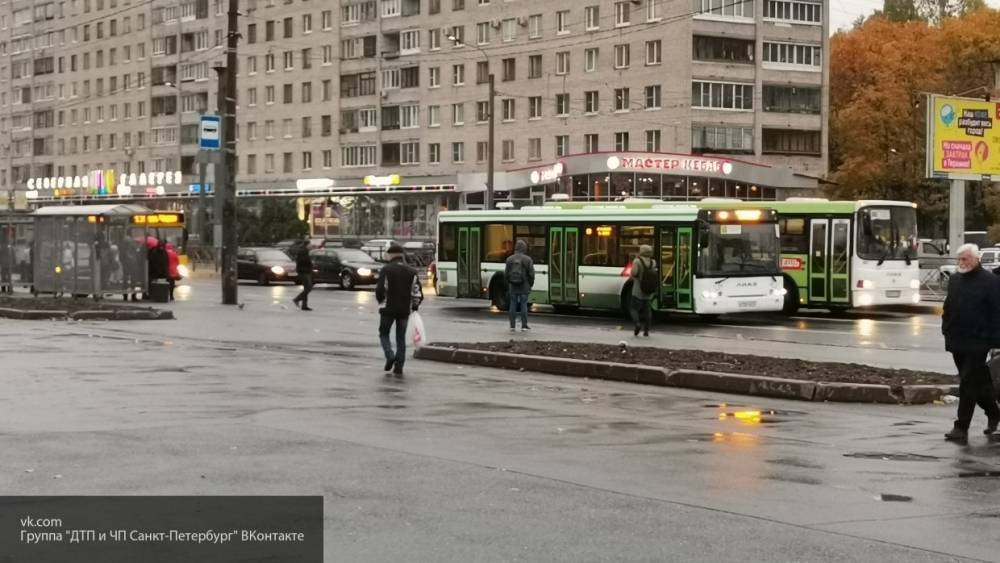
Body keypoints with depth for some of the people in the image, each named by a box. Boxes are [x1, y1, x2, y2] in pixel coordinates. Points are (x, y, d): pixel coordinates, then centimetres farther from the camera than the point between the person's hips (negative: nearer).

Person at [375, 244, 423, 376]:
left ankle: (390, 356, -10)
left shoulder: (386, 270, -8)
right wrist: (414, 307, 14)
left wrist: (381, 301, 8)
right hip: (405, 310, 3)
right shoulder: (411, 272, 4)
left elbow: (380, 290, -12)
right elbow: (418, 293, 0)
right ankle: (399, 366, 6)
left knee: (384, 333, 13)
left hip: (388, 309, -3)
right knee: (401, 337, 11)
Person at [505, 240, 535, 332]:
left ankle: (512, 326, 6)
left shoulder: (510, 259, 0)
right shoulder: (527, 259, -8)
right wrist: (531, 284, 10)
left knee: (513, 305, 6)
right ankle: (524, 326, 2)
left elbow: (506, 273, 3)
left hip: (513, 286, 2)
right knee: (524, 305, 1)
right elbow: (531, 274, -6)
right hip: (524, 286, -2)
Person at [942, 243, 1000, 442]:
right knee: (978, 383, 16)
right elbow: (948, 307, 21)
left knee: (968, 384, -9)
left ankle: (961, 428, -9)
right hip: (957, 342, 7)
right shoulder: (954, 280, 13)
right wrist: (946, 330, 11)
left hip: (977, 343, -7)